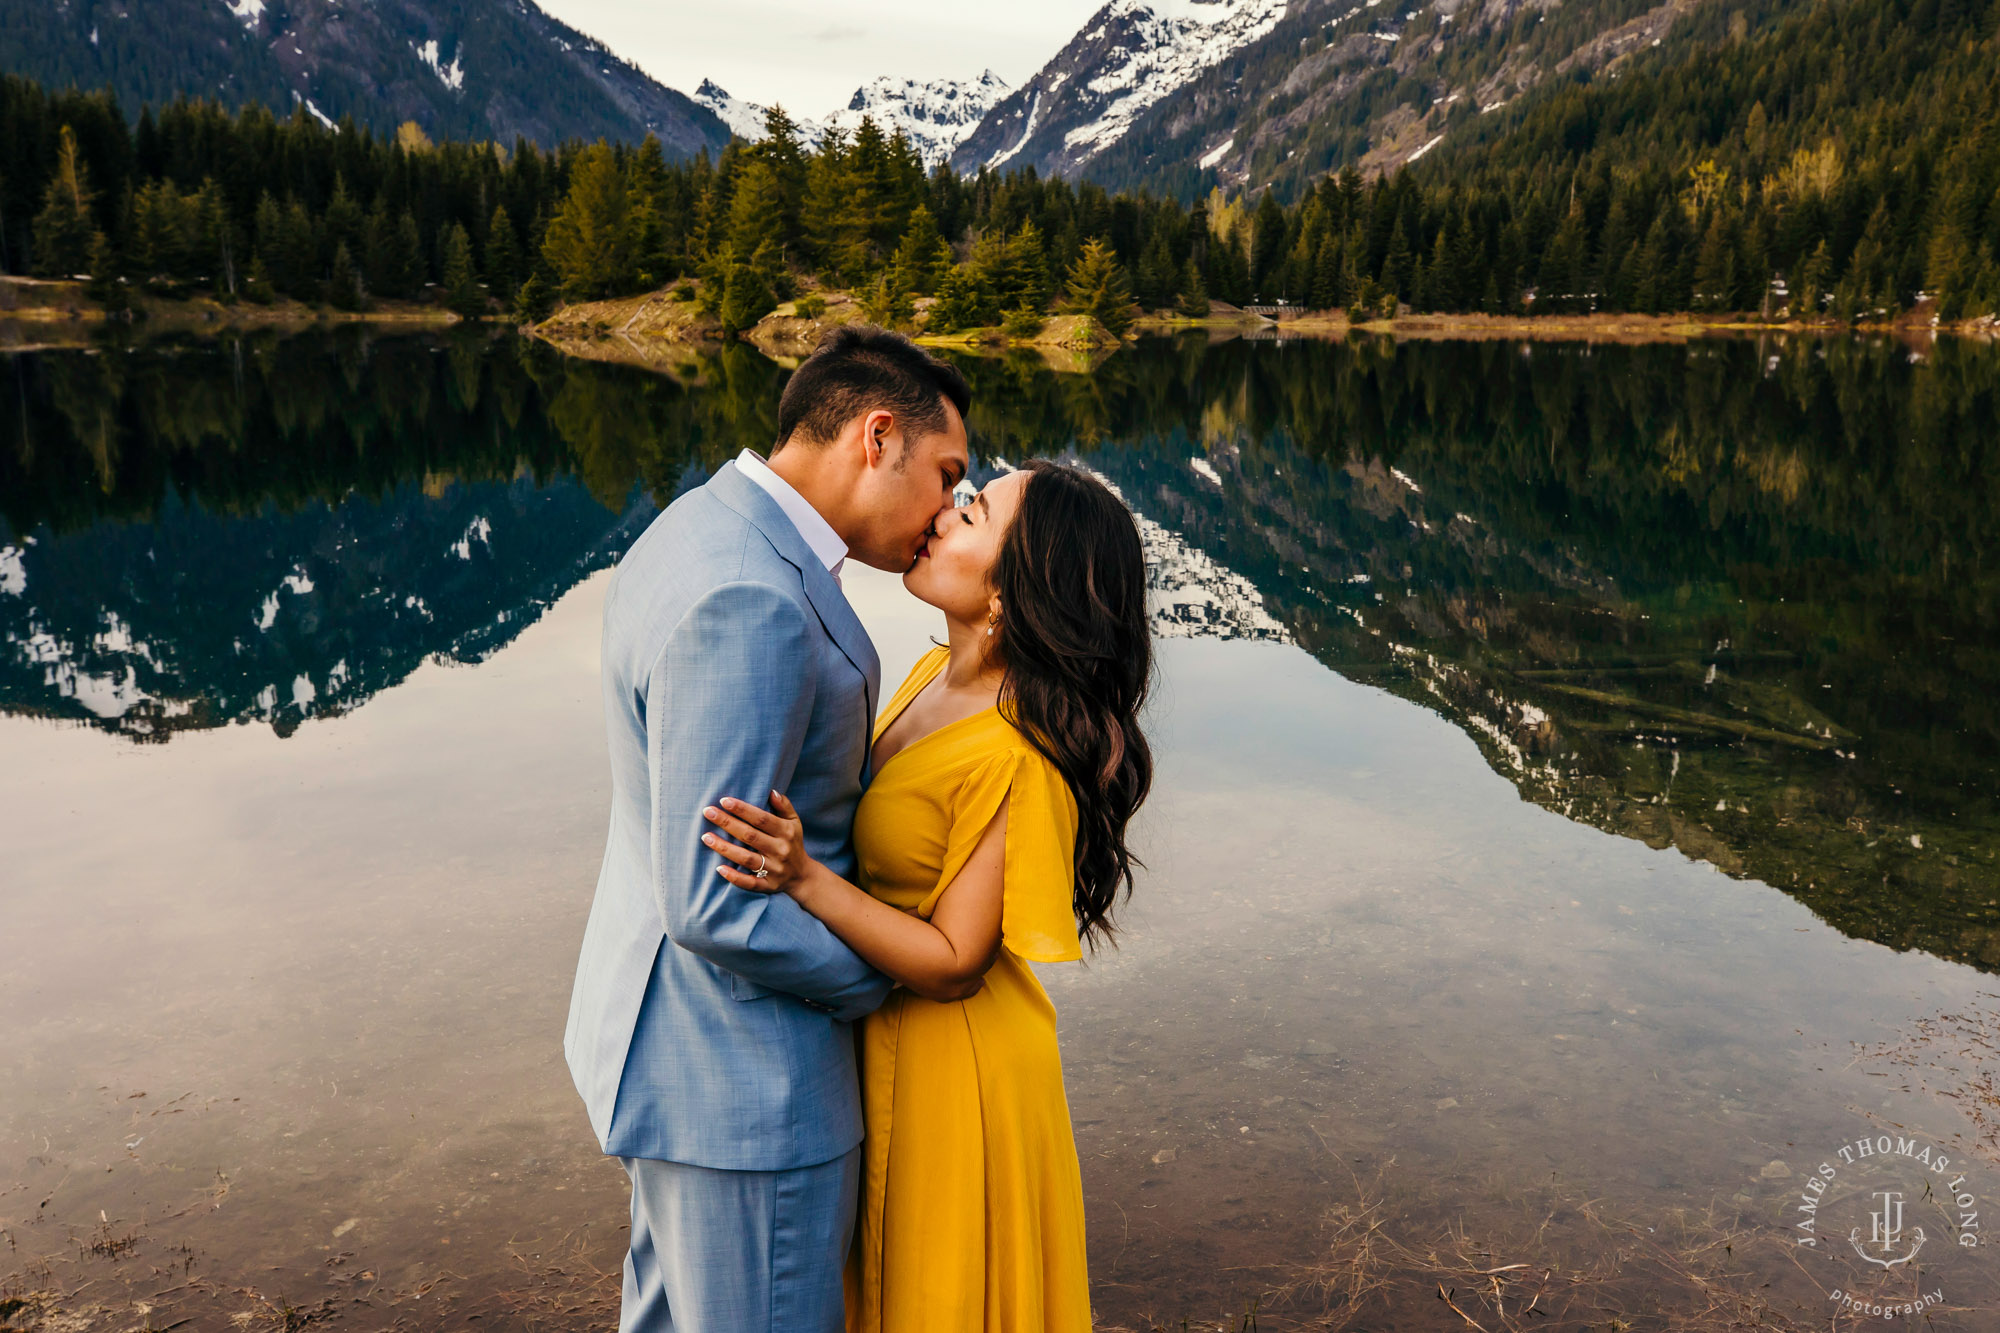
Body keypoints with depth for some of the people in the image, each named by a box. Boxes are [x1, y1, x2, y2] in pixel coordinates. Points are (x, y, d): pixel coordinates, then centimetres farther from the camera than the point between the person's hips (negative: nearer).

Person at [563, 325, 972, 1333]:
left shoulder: (701, 533, 3)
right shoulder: (749, 607, -30)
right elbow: (715, 902, -29)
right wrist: (895, 970, -15)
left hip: (671, 1027, 10)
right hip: (739, 1075, -10)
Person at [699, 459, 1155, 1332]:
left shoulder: (1016, 758, -29)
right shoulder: (937, 673, -3)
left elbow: (952, 962, -25)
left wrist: (804, 878, -34)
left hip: (953, 1074, -8)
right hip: (882, 1051, 8)